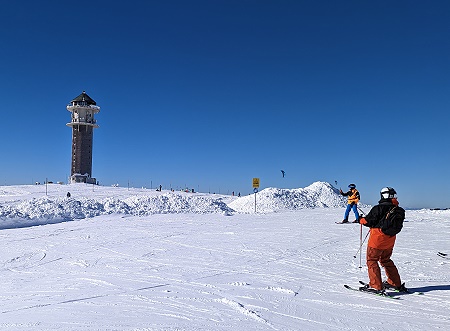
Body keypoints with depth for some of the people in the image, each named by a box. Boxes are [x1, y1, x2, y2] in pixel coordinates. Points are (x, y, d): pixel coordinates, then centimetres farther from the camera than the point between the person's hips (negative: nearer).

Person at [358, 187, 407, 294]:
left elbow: (368, 221, -14)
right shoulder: (399, 211, 0)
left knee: (371, 260, 4)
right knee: (386, 260, 24)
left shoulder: (378, 208, -18)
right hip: (390, 240, 7)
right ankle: (396, 283, 30)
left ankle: (376, 286, 0)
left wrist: (361, 220, 5)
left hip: (377, 239, -7)